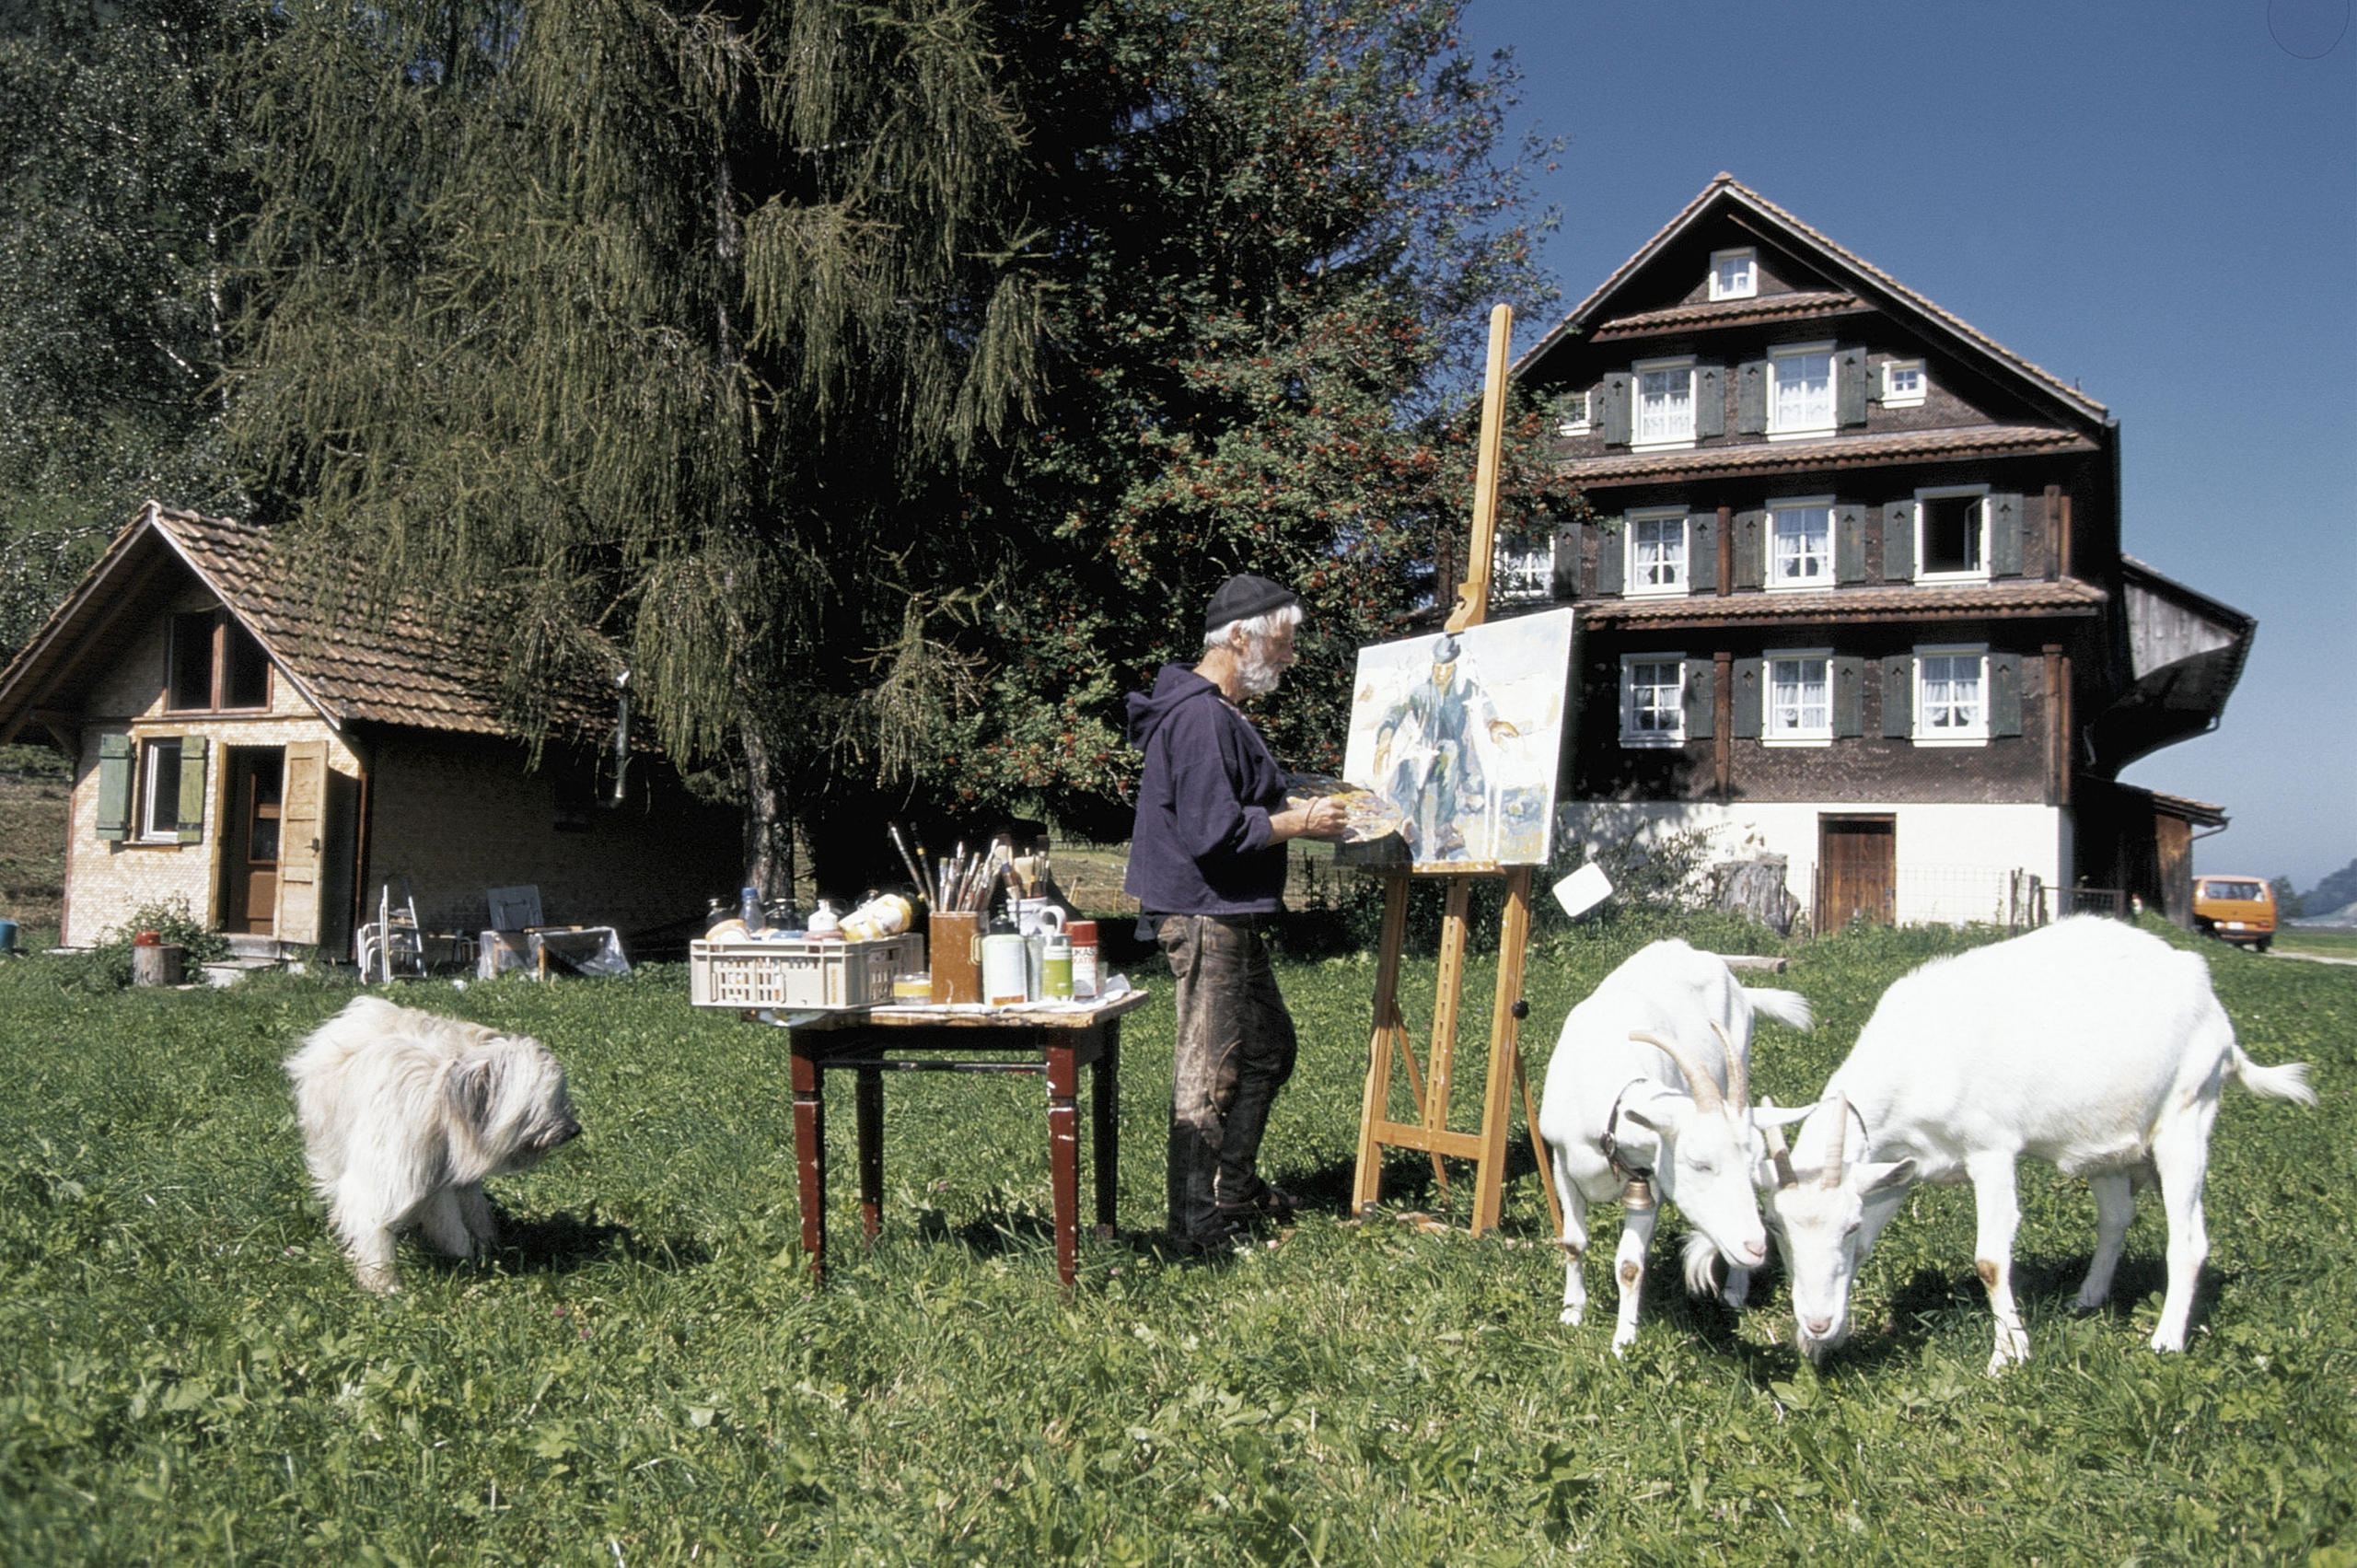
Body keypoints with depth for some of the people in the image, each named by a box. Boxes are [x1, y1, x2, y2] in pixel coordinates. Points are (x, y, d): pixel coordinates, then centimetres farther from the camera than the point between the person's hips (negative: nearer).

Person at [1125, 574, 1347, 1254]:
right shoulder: (1199, 717, -19)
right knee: (1209, 1068, -4)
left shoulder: (1221, 713, 17)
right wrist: (1300, 824, -14)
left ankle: (1235, 1187, 32)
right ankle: (1198, 1223, 4)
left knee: (1268, 1048, 19)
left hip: (1231, 917, 11)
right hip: (1204, 915, -11)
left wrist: (1297, 811, 12)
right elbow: (1214, 831, -25)